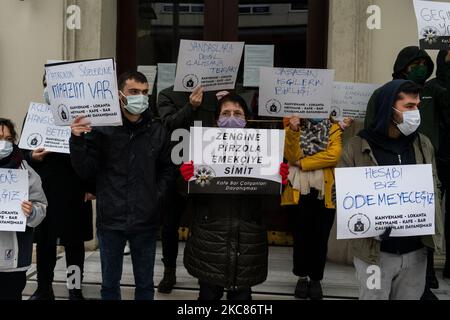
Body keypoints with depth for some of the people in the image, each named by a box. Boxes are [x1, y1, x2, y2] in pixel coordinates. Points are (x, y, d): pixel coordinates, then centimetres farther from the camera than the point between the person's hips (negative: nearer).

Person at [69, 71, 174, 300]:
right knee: (110, 283, 14)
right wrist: (77, 140, -19)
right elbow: (86, 171, -6)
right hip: (110, 219, -1)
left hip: (146, 220, 2)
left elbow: (167, 169, 11)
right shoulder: (101, 127, -6)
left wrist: (156, 194, -2)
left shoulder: (157, 130, 1)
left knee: (145, 283, 14)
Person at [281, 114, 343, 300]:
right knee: (300, 236, 6)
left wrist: (303, 163, -11)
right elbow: (291, 156, -7)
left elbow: (334, 154, -12)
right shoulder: (294, 125, 8)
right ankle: (302, 277, 20)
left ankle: (316, 279, 18)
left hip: (325, 192, 0)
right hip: (299, 192, 1)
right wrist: (293, 131, -21)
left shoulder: (334, 128, 6)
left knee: (320, 238, 5)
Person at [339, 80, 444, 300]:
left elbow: (433, 189, 13)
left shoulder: (424, 145, 6)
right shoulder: (358, 147, -7)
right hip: (375, 252, -4)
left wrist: (432, 232, -2)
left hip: (415, 252, 4)